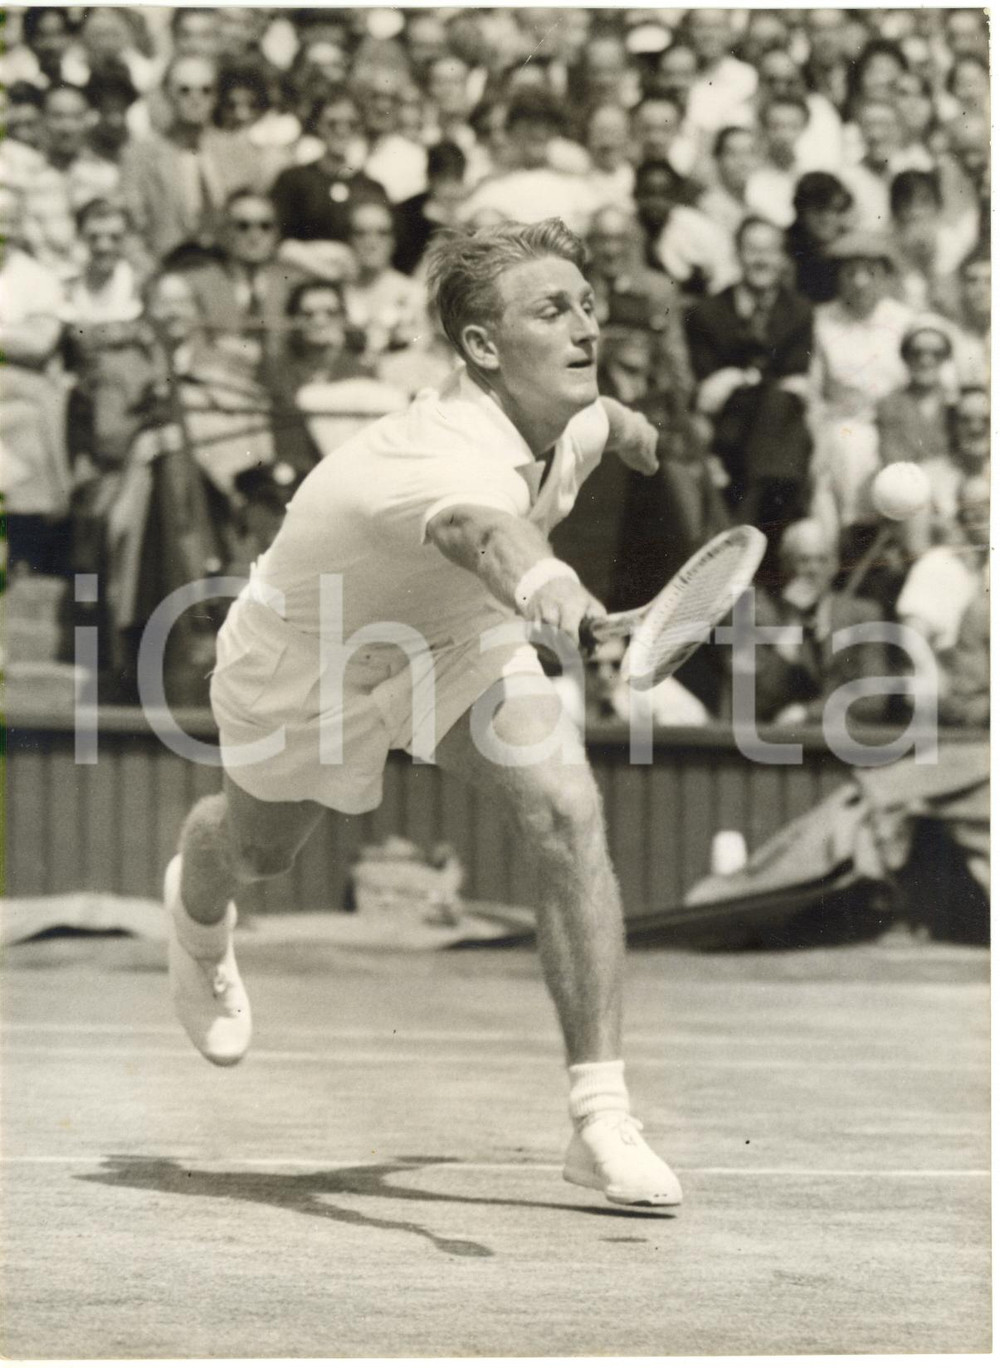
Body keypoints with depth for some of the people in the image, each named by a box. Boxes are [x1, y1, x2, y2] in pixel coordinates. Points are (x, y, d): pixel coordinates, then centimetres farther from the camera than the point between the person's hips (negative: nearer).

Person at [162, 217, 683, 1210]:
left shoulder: (571, 420, -23)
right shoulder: (444, 455, -47)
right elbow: (477, 527, -73)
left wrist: (632, 431, 26)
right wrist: (541, 583, -94)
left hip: (450, 636, 5)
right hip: (305, 649, -4)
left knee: (565, 813, -22)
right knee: (257, 848, 25)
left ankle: (602, 1124, -19)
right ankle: (196, 917, 67)